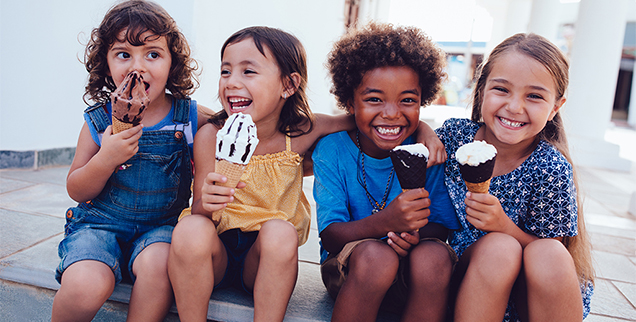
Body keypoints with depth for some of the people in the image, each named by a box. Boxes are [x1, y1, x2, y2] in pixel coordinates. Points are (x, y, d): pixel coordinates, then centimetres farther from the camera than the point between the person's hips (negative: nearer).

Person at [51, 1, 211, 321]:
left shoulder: (192, 118, -4)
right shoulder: (98, 120, -1)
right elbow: (76, 191, 3)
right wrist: (105, 159, -18)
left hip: (162, 225, 0)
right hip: (100, 223, 1)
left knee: (157, 264, -32)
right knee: (85, 287, -24)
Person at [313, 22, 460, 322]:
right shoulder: (332, 149, -11)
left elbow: (443, 225, -2)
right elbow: (330, 236, -16)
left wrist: (417, 235, -27)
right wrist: (385, 222, -36)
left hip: (410, 279, 2)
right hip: (347, 270, -1)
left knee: (435, 256, -30)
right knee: (375, 254, -33)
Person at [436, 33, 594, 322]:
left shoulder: (550, 170, -15)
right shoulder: (456, 134, -11)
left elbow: (549, 261, -9)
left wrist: (505, 226, -27)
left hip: (530, 294, 0)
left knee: (548, 255, -32)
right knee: (498, 247, -31)